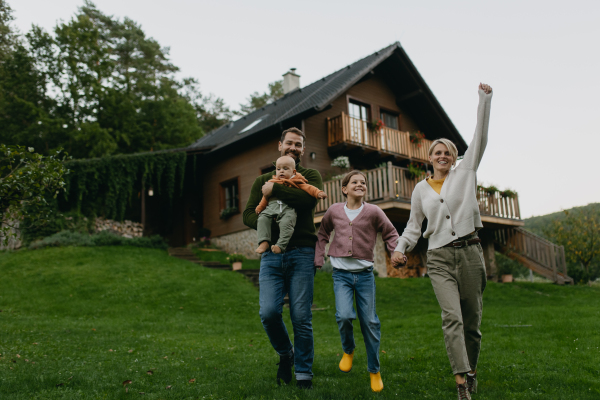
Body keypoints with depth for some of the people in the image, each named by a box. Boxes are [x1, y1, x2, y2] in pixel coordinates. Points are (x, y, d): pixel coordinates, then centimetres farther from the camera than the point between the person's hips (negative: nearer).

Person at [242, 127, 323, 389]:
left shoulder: (310, 176, 11)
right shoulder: (263, 181, 18)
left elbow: (310, 197, -13)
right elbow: (248, 215, 10)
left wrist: (275, 190, -8)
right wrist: (270, 225, -10)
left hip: (302, 254, -2)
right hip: (272, 254, 2)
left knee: (301, 317, -2)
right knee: (269, 312, -10)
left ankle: (304, 374, 16)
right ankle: (285, 354, 21)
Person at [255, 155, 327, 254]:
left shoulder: (296, 182, 19)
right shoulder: (272, 183, 27)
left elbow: (308, 188, 9)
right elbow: (266, 197, 29)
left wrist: (318, 193, -6)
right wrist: (259, 208, 24)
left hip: (288, 208, -3)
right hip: (271, 207, 3)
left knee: (286, 222, -31)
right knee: (262, 218, -22)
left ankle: (281, 245, -31)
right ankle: (264, 242, -25)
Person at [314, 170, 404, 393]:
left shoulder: (373, 212, 0)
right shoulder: (334, 211, 4)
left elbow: (391, 234, 10)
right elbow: (322, 234, 18)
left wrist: (396, 252, -8)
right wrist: (318, 260, 11)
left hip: (364, 274, 0)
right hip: (341, 274, 0)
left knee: (370, 322, 4)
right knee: (344, 316, -18)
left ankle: (374, 371, 22)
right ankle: (348, 350, 15)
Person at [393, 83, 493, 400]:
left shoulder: (464, 174, 9)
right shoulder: (421, 188, 13)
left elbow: (479, 139, 1)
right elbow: (414, 224, 17)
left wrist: (484, 100, -4)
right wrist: (401, 249, 3)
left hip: (469, 252, 0)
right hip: (439, 257, 0)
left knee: (471, 319, 6)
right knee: (452, 317, -15)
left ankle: (471, 369, 29)